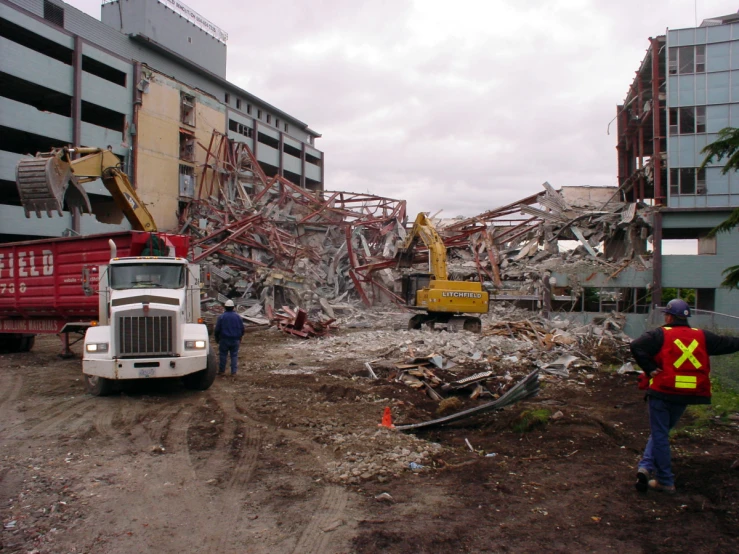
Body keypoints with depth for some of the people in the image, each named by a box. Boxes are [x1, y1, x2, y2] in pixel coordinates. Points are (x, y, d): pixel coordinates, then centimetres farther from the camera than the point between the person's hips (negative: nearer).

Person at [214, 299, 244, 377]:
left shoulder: (221, 317, -6)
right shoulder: (238, 317, 2)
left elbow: (217, 329, -4)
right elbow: (242, 329, 7)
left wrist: (217, 339, 11)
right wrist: (239, 338, 20)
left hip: (224, 339, -2)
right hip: (235, 340, 2)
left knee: (223, 355, 8)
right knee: (234, 355, 6)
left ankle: (222, 371, 14)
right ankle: (234, 372, 5)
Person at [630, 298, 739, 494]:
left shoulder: (660, 335, -7)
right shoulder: (702, 337, 7)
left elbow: (636, 346, -22)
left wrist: (650, 369, -14)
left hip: (662, 392, -5)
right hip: (686, 395, 5)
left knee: (659, 435, 5)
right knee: (661, 432, 19)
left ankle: (665, 482, 8)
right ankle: (647, 466, 8)